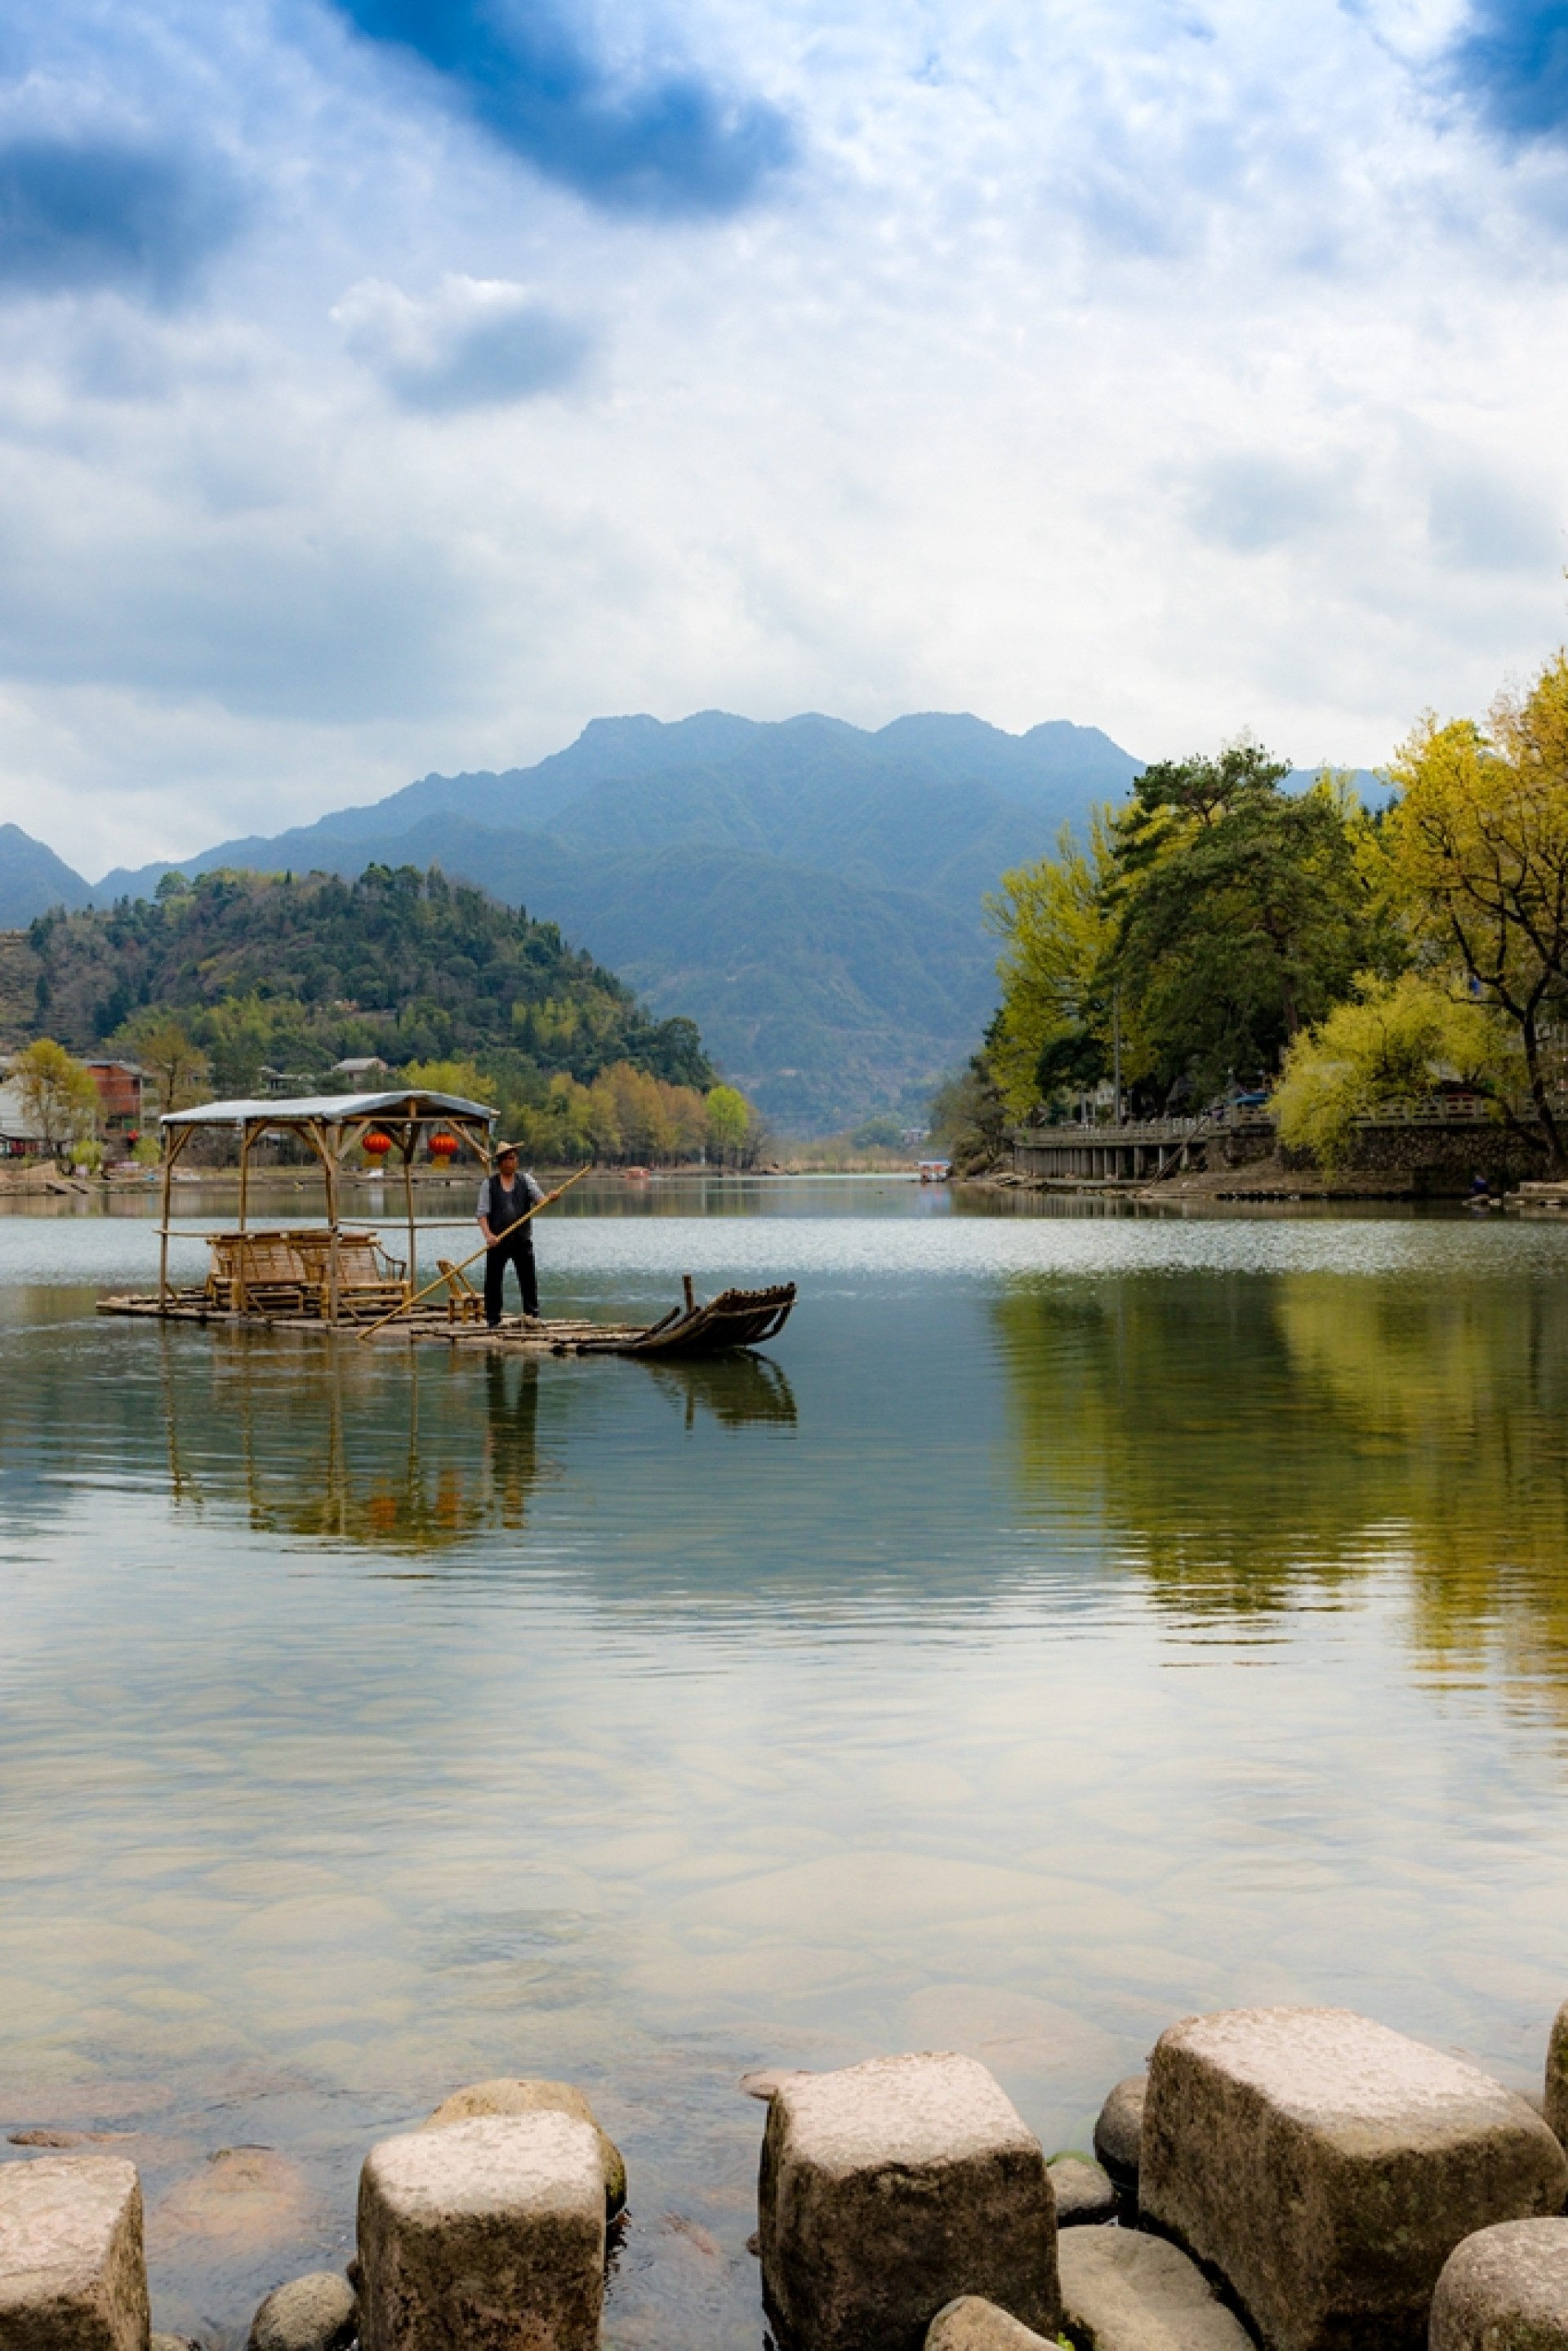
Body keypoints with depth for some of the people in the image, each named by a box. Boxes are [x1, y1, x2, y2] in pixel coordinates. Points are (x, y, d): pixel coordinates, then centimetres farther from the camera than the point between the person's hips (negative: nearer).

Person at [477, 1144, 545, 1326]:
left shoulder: (525, 1179, 8)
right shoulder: (489, 1184, 3)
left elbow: (539, 1200, -2)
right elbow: (482, 1213, -3)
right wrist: (488, 1235, -19)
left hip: (522, 1239, 1)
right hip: (497, 1241, -1)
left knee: (529, 1279, -1)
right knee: (493, 1280, 2)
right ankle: (493, 1320, 10)